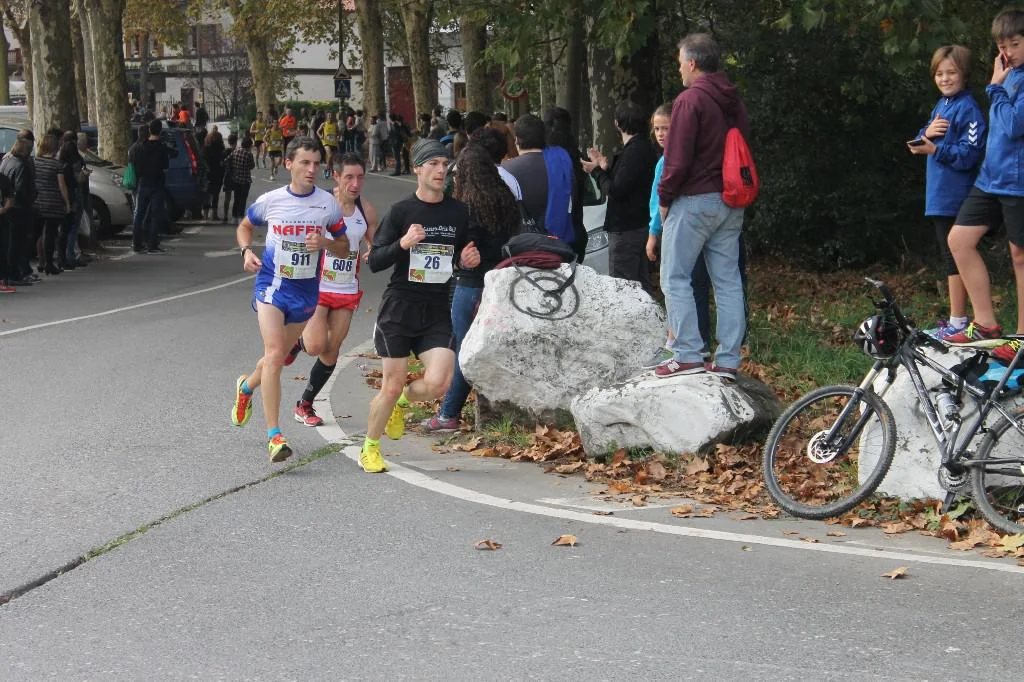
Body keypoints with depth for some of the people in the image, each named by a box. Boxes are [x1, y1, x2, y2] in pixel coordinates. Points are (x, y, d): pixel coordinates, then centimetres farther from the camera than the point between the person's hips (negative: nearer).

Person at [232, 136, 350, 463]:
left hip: (306, 290, 3)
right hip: (271, 285, -3)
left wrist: (325, 243, -17)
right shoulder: (270, 200, -5)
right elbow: (244, 226, 14)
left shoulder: (328, 203, -3)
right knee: (274, 354, -18)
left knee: (279, 355, 18)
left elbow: (344, 248, 5)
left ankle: (246, 386, 52)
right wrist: (247, 251, -6)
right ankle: (274, 435, -19)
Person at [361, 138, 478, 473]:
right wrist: (403, 244, -23)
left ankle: (402, 401, 20)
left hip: (438, 310, 3)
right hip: (399, 307, -3)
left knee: (438, 383, -14)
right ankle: (369, 449, 23)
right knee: (392, 386, -1)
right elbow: (375, 261, -6)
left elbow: (465, 253, 22)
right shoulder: (400, 212, -4)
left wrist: (470, 260, -1)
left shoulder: (458, 212, 7)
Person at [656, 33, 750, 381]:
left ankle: (688, 355, -5)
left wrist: (664, 198, -4)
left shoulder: (689, 100, -12)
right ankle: (728, 360, 7)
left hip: (693, 200, -7)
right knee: (728, 280, 7)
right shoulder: (734, 101, 11)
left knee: (675, 277, 0)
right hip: (731, 204, 7)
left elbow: (678, 158, -16)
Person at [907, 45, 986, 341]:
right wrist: (926, 134, -7)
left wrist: (936, 150, -24)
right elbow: (921, 143, 14)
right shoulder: (941, 106, 15)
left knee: (954, 257, -6)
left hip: (955, 198, -9)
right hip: (939, 196, 9)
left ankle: (958, 323, -2)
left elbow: (969, 153, -19)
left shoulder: (968, 108, -13)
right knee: (950, 257, 15)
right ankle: (956, 317, 24)